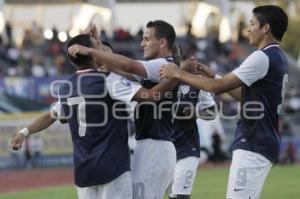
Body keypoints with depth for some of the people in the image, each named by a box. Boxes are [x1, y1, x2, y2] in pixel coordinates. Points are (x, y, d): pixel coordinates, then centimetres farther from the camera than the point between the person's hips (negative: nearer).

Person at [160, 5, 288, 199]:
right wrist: (214, 76, 20)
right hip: (265, 143, 10)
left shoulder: (263, 58, -15)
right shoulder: (279, 59, 16)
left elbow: (218, 87, -16)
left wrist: (179, 74, -7)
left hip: (253, 146, -10)